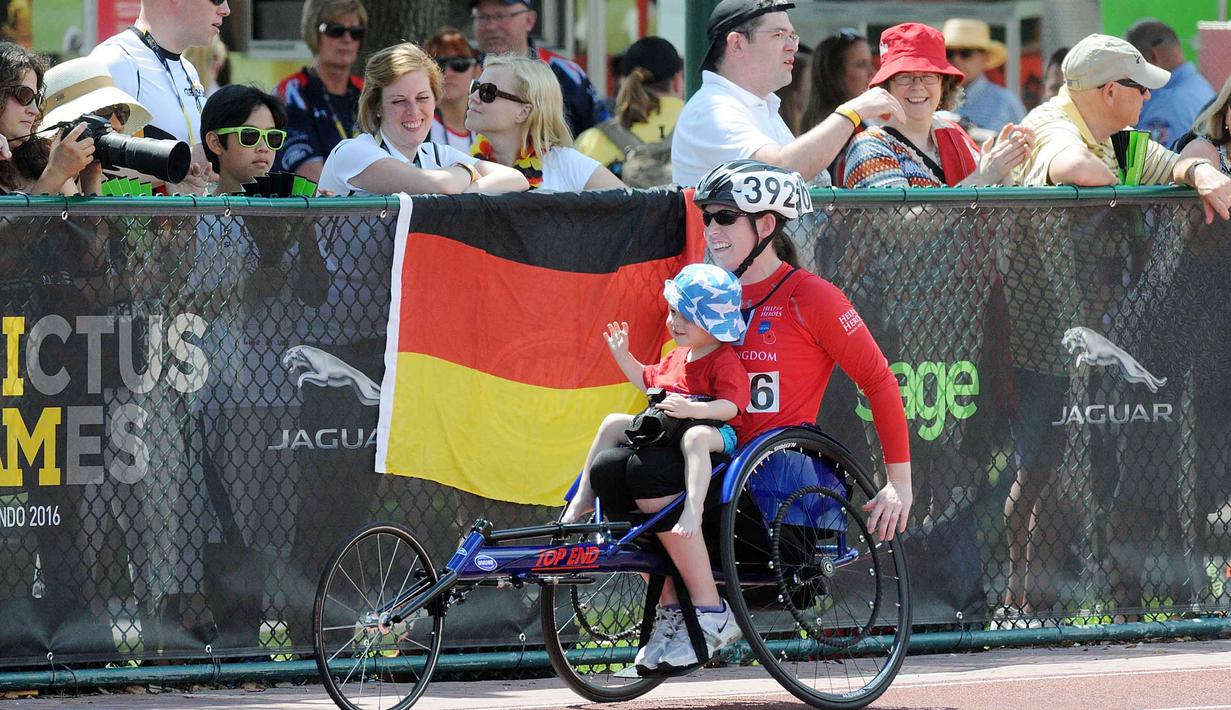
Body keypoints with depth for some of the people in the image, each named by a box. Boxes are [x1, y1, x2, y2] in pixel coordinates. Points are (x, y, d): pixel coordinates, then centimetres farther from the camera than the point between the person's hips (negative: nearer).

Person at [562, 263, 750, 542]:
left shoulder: (725, 362, -11)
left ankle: (693, 509, -56)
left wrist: (691, 409, -38)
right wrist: (623, 357, 24)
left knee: (695, 437, -43)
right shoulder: (676, 358, 18)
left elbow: (730, 406, -24)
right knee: (613, 422, 4)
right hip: (663, 430, 9)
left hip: (712, 430, -9)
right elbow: (648, 381, 36)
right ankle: (583, 497, 5)